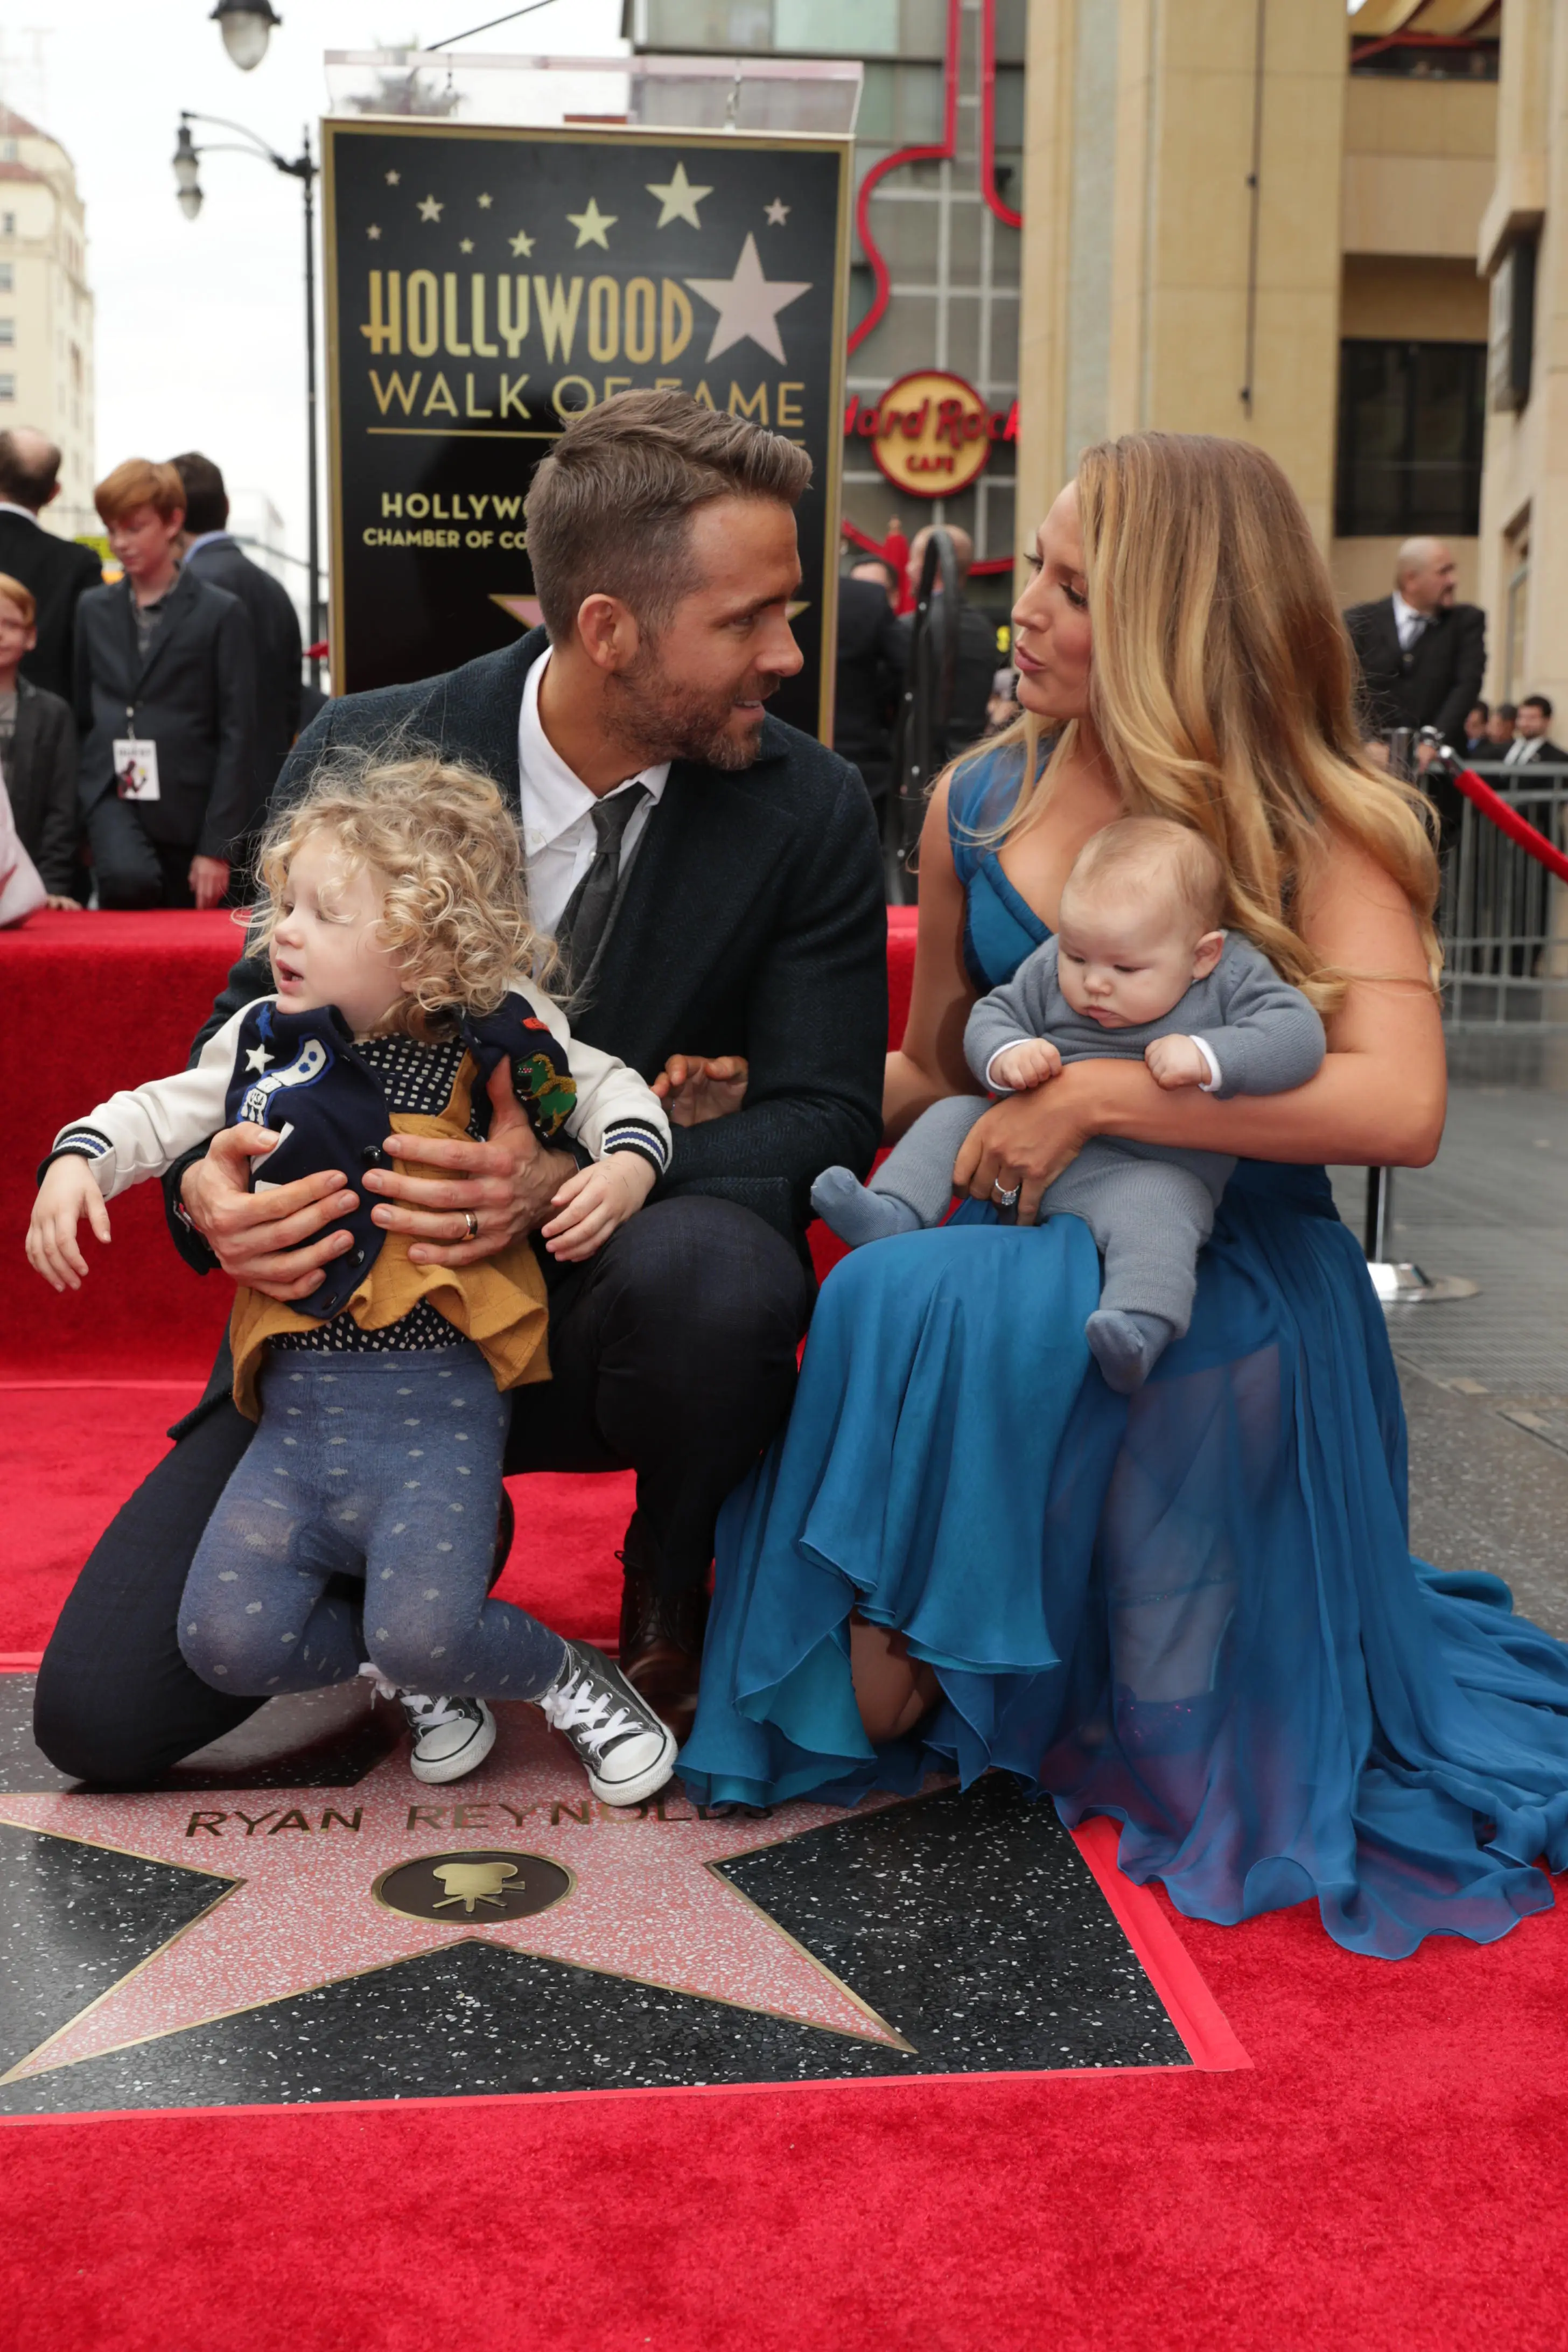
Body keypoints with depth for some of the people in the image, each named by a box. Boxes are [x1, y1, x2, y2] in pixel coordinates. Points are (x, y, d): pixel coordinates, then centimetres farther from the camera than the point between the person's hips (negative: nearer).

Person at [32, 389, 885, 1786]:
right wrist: (213, 1188, -24)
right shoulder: (362, 757, -8)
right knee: (100, 1711, -10)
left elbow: (826, 1120, -11)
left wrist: (581, 1178, -31)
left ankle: (672, 1605, -4)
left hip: (616, 1304, 0)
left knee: (717, 1271, -39)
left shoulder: (808, 812, -9)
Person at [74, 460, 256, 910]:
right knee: (128, 879, -30)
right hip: (112, 796, 2)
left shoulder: (220, 613, -1)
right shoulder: (93, 609, 11)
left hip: (188, 808, -1)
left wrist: (218, 846, -9)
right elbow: (81, 715, 16)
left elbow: (237, 737, -4)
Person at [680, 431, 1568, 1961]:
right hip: (1024, 1269, 5)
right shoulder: (978, 806, 8)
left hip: (1232, 1283, -5)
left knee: (917, 1309, -33)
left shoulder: (1316, 831, -7)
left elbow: (1398, 1108, -24)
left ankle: (900, 1682, -9)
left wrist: (1095, 1098, -24)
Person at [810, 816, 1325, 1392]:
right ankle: (894, 1213, -12)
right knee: (952, 1115, 0)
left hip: (1154, 1169, -5)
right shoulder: (1049, 969, 5)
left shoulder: (1233, 978, -6)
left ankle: (1139, 1328, -52)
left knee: (1156, 1206, -36)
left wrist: (1207, 1056, -29)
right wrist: (1006, 1056, -14)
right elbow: (992, 1015, 11)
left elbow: (1298, 1034, -16)